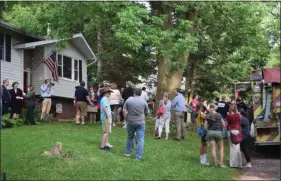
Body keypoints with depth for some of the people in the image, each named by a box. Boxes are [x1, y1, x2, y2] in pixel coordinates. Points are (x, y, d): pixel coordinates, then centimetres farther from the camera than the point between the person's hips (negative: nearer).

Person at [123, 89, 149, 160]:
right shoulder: (143, 101, -4)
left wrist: (126, 118, 11)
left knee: (130, 137, 21)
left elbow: (124, 110, -2)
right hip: (141, 122, -2)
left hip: (130, 122, 2)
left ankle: (128, 152, 32)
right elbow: (147, 111, 7)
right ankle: (139, 157, 0)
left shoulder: (128, 100, -3)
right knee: (140, 140, 1)